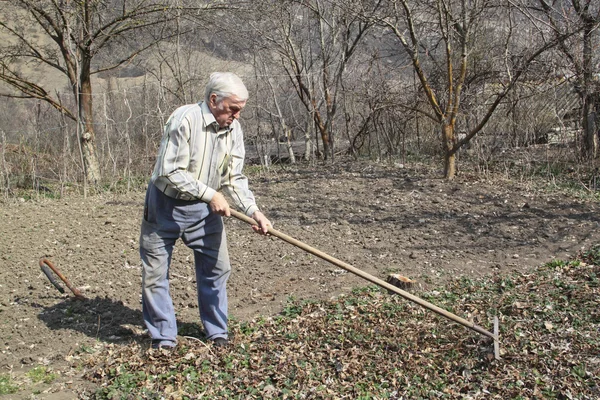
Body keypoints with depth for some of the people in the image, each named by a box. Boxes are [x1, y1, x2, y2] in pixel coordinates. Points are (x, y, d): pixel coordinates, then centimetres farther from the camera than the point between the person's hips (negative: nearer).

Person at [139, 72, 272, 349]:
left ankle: (217, 332, 25)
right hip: (166, 204, -5)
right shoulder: (184, 119, -24)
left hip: (205, 209, 5)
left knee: (216, 268, 9)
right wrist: (209, 194, -28)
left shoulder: (233, 129, -4)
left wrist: (253, 211, -15)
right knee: (155, 272, 2)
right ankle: (164, 336, 18)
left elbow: (234, 178, -2)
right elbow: (170, 172, -26)